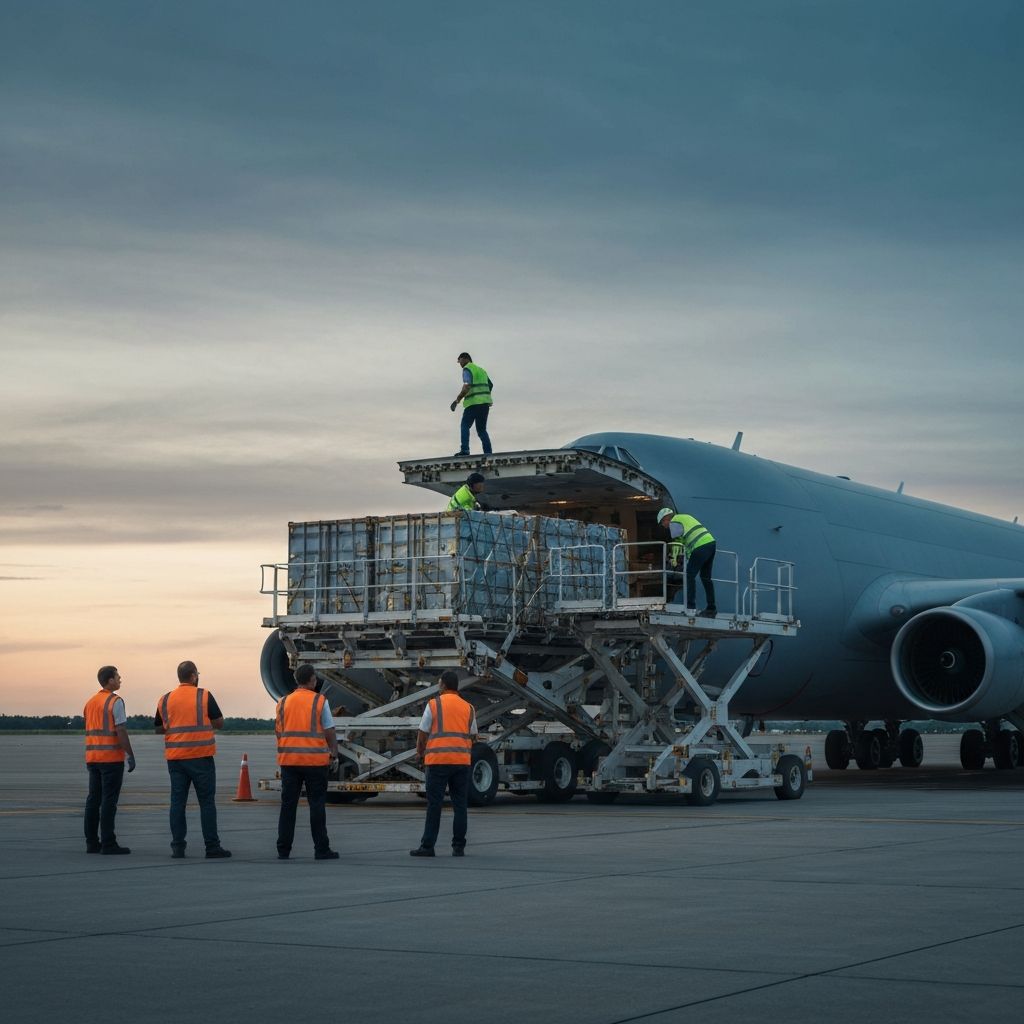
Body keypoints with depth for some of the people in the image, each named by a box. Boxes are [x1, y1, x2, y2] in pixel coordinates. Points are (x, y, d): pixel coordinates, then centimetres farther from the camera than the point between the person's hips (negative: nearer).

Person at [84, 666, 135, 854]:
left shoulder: (91, 701, 14)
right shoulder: (116, 702, -10)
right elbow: (121, 731, -16)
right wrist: (130, 756, -12)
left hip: (93, 758, 8)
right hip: (112, 757, -8)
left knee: (93, 799, 8)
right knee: (109, 800, -6)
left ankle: (92, 842, 9)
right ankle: (108, 843, -7)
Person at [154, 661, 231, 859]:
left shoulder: (165, 700, 5)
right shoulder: (204, 696, -5)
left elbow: (158, 728, 14)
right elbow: (219, 723, 0)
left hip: (175, 758, 3)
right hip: (201, 757, -3)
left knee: (177, 802, 6)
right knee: (206, 802, 1)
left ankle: (177, 846, 2)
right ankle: (212, 846, 0)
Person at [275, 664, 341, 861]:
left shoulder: (284, 702, 7)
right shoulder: (320, 701, -4)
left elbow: (278, 731, 10)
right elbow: (329, 732, -4)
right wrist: (334, 752, 10)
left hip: (289, 761, 3)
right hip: (315, 760, -3)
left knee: (288, 805, 7)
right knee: (317, 805, 2)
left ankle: (283, 850, 6)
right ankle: (321, 850, 2)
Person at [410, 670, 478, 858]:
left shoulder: (434, 705, -1)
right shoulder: (468, 708, 11)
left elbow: (422, 734, 1)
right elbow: (472, 736, 15)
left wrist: (420, 753, 17)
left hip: (438, 760, -3)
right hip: (462, 761, 3)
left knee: (434, 805, -1)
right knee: (460, 805, 6)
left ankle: (427, 846, -1)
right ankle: (458, 847, 5)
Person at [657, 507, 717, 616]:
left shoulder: (674, 522, 0)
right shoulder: (684, 517, 28)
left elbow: (676, 543, -5)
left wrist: (673, 561, -2)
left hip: (700, 547, -9)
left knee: (690, 576, -1)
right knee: (706, 578, 14)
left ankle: (690, 606, -3)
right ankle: (711, 609, 16)